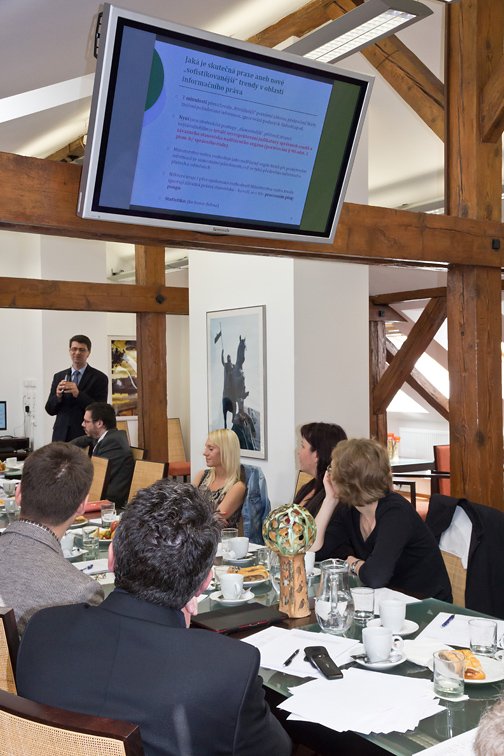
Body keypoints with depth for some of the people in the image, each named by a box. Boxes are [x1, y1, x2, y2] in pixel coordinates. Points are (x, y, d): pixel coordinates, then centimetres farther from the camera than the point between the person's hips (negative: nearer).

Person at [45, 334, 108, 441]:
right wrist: (58, 396, -11)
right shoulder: (58, 376, 11)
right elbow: (50, 410, 10)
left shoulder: (99, 378, -2)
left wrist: (78, 394, -20)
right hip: (61, 435, 3)